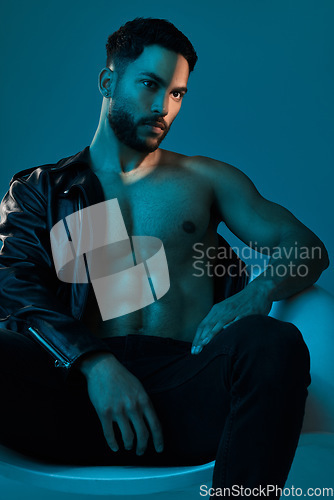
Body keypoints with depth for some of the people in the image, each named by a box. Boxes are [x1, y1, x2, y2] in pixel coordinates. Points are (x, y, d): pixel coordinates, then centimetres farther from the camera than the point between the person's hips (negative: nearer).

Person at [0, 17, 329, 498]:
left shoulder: (207, 178, 23)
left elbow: (307, 248, 18)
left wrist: (260, 289, -7)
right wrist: (94, 362, -17)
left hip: (186, 386, 1)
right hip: (81, 386, 0)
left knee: (275, 344, -32)